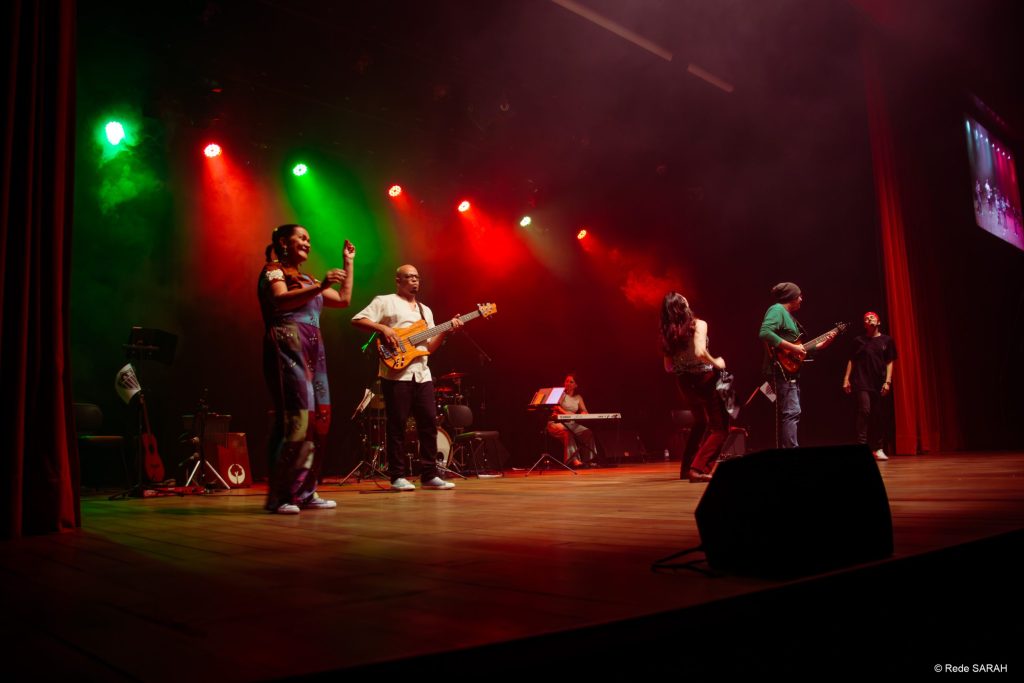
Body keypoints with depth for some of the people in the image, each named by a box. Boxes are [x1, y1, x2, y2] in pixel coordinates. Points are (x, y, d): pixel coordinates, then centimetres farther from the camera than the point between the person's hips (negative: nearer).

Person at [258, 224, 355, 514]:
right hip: (287, 349, -8)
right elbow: (280, 302, -18)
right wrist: (320, 287, -28)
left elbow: (344, 300, 26)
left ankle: (304, 492, 5)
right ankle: (280, 496, -13)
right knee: (294, 419, -16)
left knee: (317, 419, 1)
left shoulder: (307, 280, 25)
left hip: (313, 352, 9)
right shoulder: (273, 270, 2)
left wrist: (348, 264, 26)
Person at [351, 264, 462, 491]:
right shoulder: (385, 302, 4)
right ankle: (398, 477, 6)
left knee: (429, 423, 4)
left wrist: (446, 330, 3)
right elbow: (357, 320, -7)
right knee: (397, 425, -3)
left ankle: (430, 475, 11)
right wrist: (383, 328, -18)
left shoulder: (425, 310, 22)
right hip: (396, 373, -6)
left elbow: (430, 347, 17)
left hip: (422, 373, 6)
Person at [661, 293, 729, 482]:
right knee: (720, 429, 3)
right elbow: (700, 352, -28)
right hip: (705, 380, -6)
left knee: (703, 425, 26)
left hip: (684, 383, 6)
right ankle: (698, 468, -10)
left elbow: (668, 367, 3)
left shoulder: (666, 333, 1)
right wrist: (717, 363, -11)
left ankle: (687, 468, 27)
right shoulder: (698, 324, -13)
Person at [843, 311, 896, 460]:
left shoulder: (886, 340, 8)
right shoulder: (859, 340, 8)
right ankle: (861, 445, -16)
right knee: (864, 410, -16)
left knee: (878, 416, 4)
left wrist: (887, 381, -4)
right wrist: (846, 379, 1)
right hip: (862, 382, -1)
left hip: (879, 384, 1)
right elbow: (852, 360, 9)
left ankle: (878, 449, 13)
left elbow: (889, 363, 5)